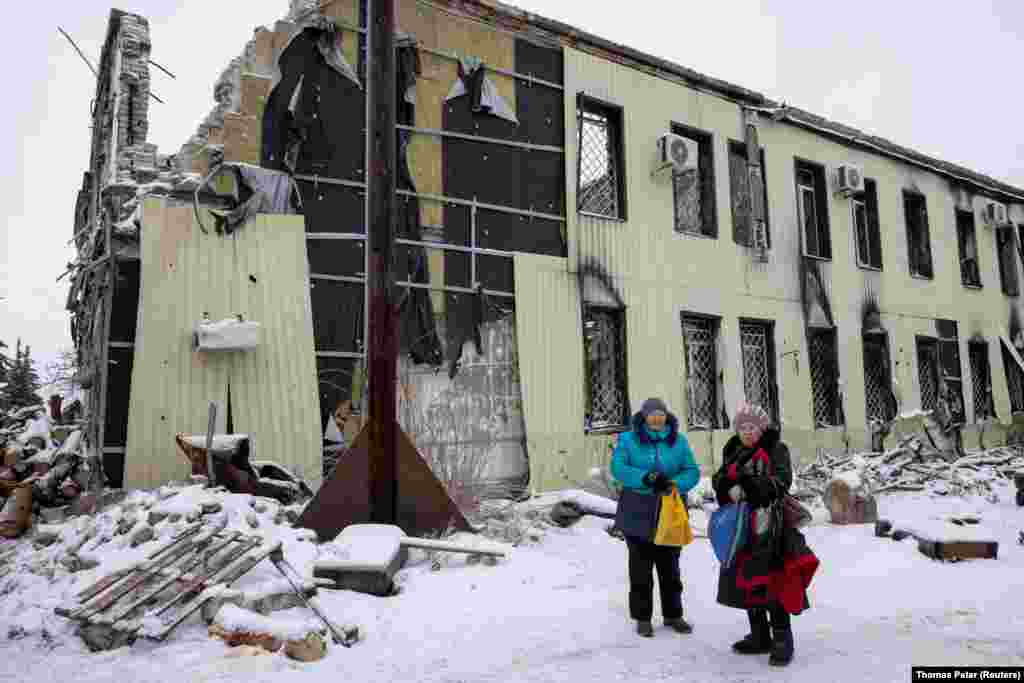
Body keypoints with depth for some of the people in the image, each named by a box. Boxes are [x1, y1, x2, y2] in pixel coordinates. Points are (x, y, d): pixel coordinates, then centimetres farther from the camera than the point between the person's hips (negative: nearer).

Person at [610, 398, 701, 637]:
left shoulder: (679, 441, 2)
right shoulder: (628, 439, -4)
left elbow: (692, 471, -2)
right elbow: (617, 468, -16)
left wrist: (675, 484, -23)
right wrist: (646, 478, -29)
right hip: (638, 514, -2)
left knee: (670, 568, 15)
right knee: (641, 569, 8)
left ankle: (673, 615, 31)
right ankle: (642, 618, 21)